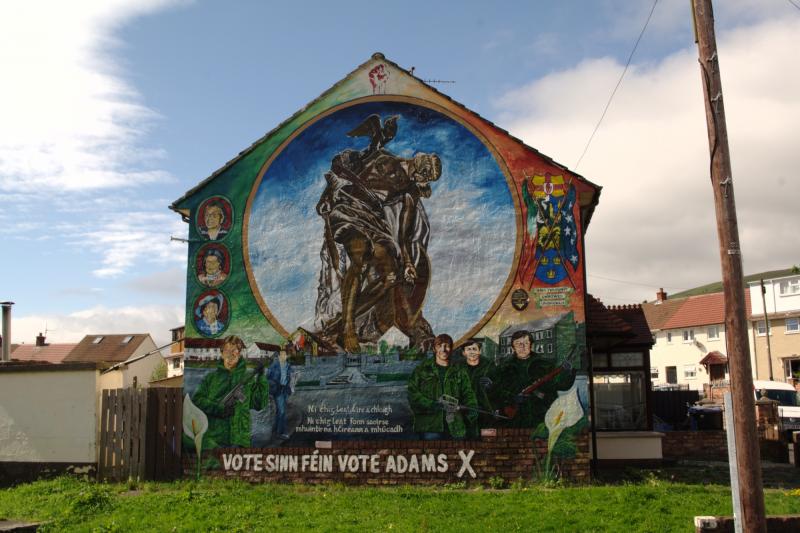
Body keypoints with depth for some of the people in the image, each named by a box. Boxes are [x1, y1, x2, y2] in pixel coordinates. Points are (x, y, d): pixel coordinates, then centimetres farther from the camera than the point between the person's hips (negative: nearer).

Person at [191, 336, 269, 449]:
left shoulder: (248, 377, 10)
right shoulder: (211, 377, 11)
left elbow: (260, 404, 2)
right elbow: (196, 399, 5)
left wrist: (261, 379, -7)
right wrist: (217, 408, -11)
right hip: (213, 438, 0)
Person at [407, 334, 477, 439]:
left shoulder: (459, 371, 14)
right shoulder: (422, 370, 8)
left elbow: (468, 395, 8)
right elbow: (413, 394, -1)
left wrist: (472, 413, -10)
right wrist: (434, 405, -14)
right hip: (430, 426, -2)